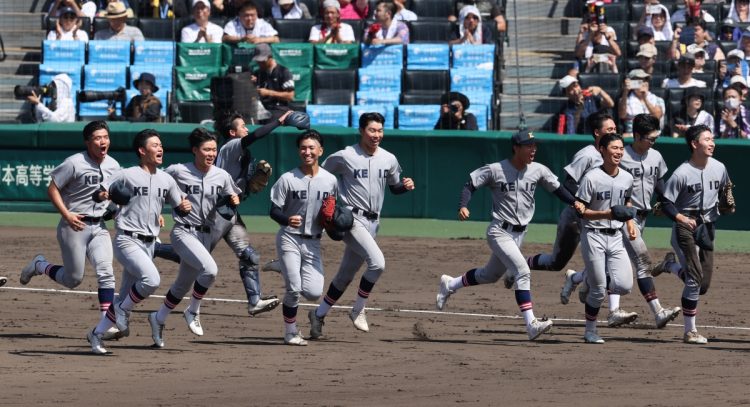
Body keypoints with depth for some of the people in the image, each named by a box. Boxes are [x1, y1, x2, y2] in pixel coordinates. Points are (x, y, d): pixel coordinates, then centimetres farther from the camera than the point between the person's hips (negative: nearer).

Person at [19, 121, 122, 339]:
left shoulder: (113, 165, 5)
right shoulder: (75, 163, -14)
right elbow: (52, 189, -9)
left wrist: (116, 210, 1)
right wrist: (67, 215, -18)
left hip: (99, 226, 5)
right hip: (75, 226, -5)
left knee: (105, 272, -12)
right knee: (73, 279, 1)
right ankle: (39, 265, 29)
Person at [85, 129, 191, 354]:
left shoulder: (166, 180, 10)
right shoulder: (127, 175, -8)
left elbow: (179, 207, 18)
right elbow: (97, 194, -7)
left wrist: (185, 207, -5)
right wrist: (102, 195, -31)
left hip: (149, 243, 7)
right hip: (127, 240, -7)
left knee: (126, 297, 8)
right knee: (151, 279, -28)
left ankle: (97, 334, 20)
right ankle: (123, 310, -5)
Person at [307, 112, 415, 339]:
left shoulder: (389, 159, 8)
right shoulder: (344, 157, -8)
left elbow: (394, 188, 20)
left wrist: (405, 185, -3)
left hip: (372, 223, 6)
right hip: (352, 218, -6)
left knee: (346, 276, 13)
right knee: (377, 262, -24)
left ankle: (319, 314, 27)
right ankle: (358, 310, -8)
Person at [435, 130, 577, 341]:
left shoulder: (538, 171, 0)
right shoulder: (495, 170, -13)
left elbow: (558, 189, 8)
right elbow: (470, 184, -7)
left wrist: (576, 203, -9)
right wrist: (462, 206, -24)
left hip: (519, 234, 7)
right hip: (499, 231, -7)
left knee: (491, 275, 21)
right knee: (522, 272, -21)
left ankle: (450, 284, 45)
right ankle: (531, 323, -25)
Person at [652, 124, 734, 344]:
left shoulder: (719, 168, 3)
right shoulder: (681, 174, -14)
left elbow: (726, 190, 22)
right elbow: (666, 203, -12)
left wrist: (725, 207, 4)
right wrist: (682, 218, -28)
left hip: (707, 227, 6)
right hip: (684, 227, -6)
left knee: (703, 285, 4)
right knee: (695, 279, -16)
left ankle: (671, 264, 33)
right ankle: (690, 332, -7)